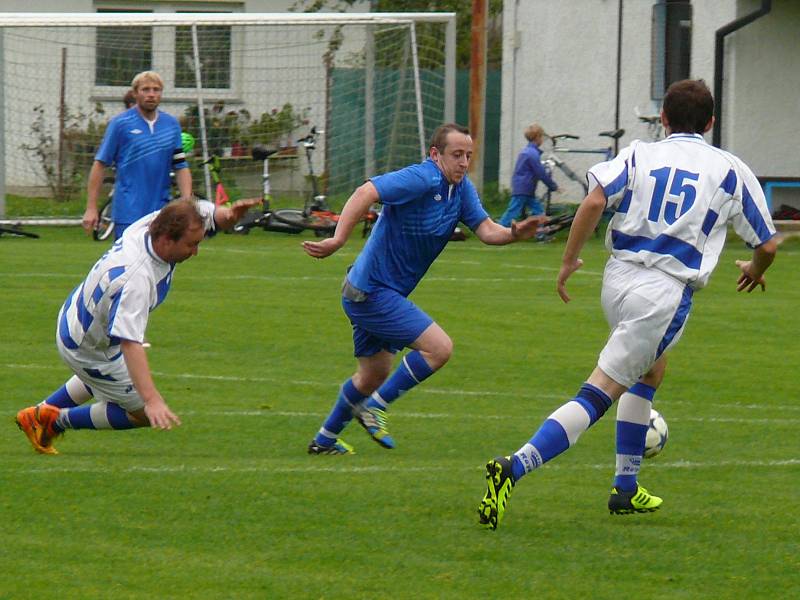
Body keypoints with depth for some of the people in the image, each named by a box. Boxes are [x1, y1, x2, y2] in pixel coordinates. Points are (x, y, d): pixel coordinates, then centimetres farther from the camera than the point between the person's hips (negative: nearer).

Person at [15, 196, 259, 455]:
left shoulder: (151, 223, -19)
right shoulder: (136, 280, -43)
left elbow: (209, 214, -6)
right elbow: (129, 343, -51)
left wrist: (230, 213, -30)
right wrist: (151, 400, -60)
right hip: (88, 350, -9)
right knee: (143, 414, 2)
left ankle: (39, 414, 48)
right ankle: (57, 420, 12)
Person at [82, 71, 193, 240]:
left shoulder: (172, 124, 9)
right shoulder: (120, 123, -2)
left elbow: (181, 166, 10)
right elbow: (100, 165, -1)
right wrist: (91, 208, -6)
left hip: (162, 213, 4)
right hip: (128, 212, -4)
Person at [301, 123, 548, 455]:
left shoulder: (461, 187, 5)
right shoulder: (421, 179, -22)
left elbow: (485, 229, -2)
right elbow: (365, 193, -34)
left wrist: (514, 233, -24)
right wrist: (338, 240, -45)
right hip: (373, 292, -10)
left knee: (374, 374, 22)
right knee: (439, 347, -17)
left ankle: (325, 440, 37)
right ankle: (374, 407, -4)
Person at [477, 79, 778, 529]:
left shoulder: (639, 156, 8)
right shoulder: (731, 170, 6)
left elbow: (595, 201, -10)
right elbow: (768, 244, 9)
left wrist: (570, 259, 0)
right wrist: (755, 270, 31)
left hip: (618, 279, 5)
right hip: (667, 293, -5)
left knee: (653, 369, 31)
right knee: (597, 396, -8)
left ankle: (626, 488, 32)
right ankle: (514, 469, -28)